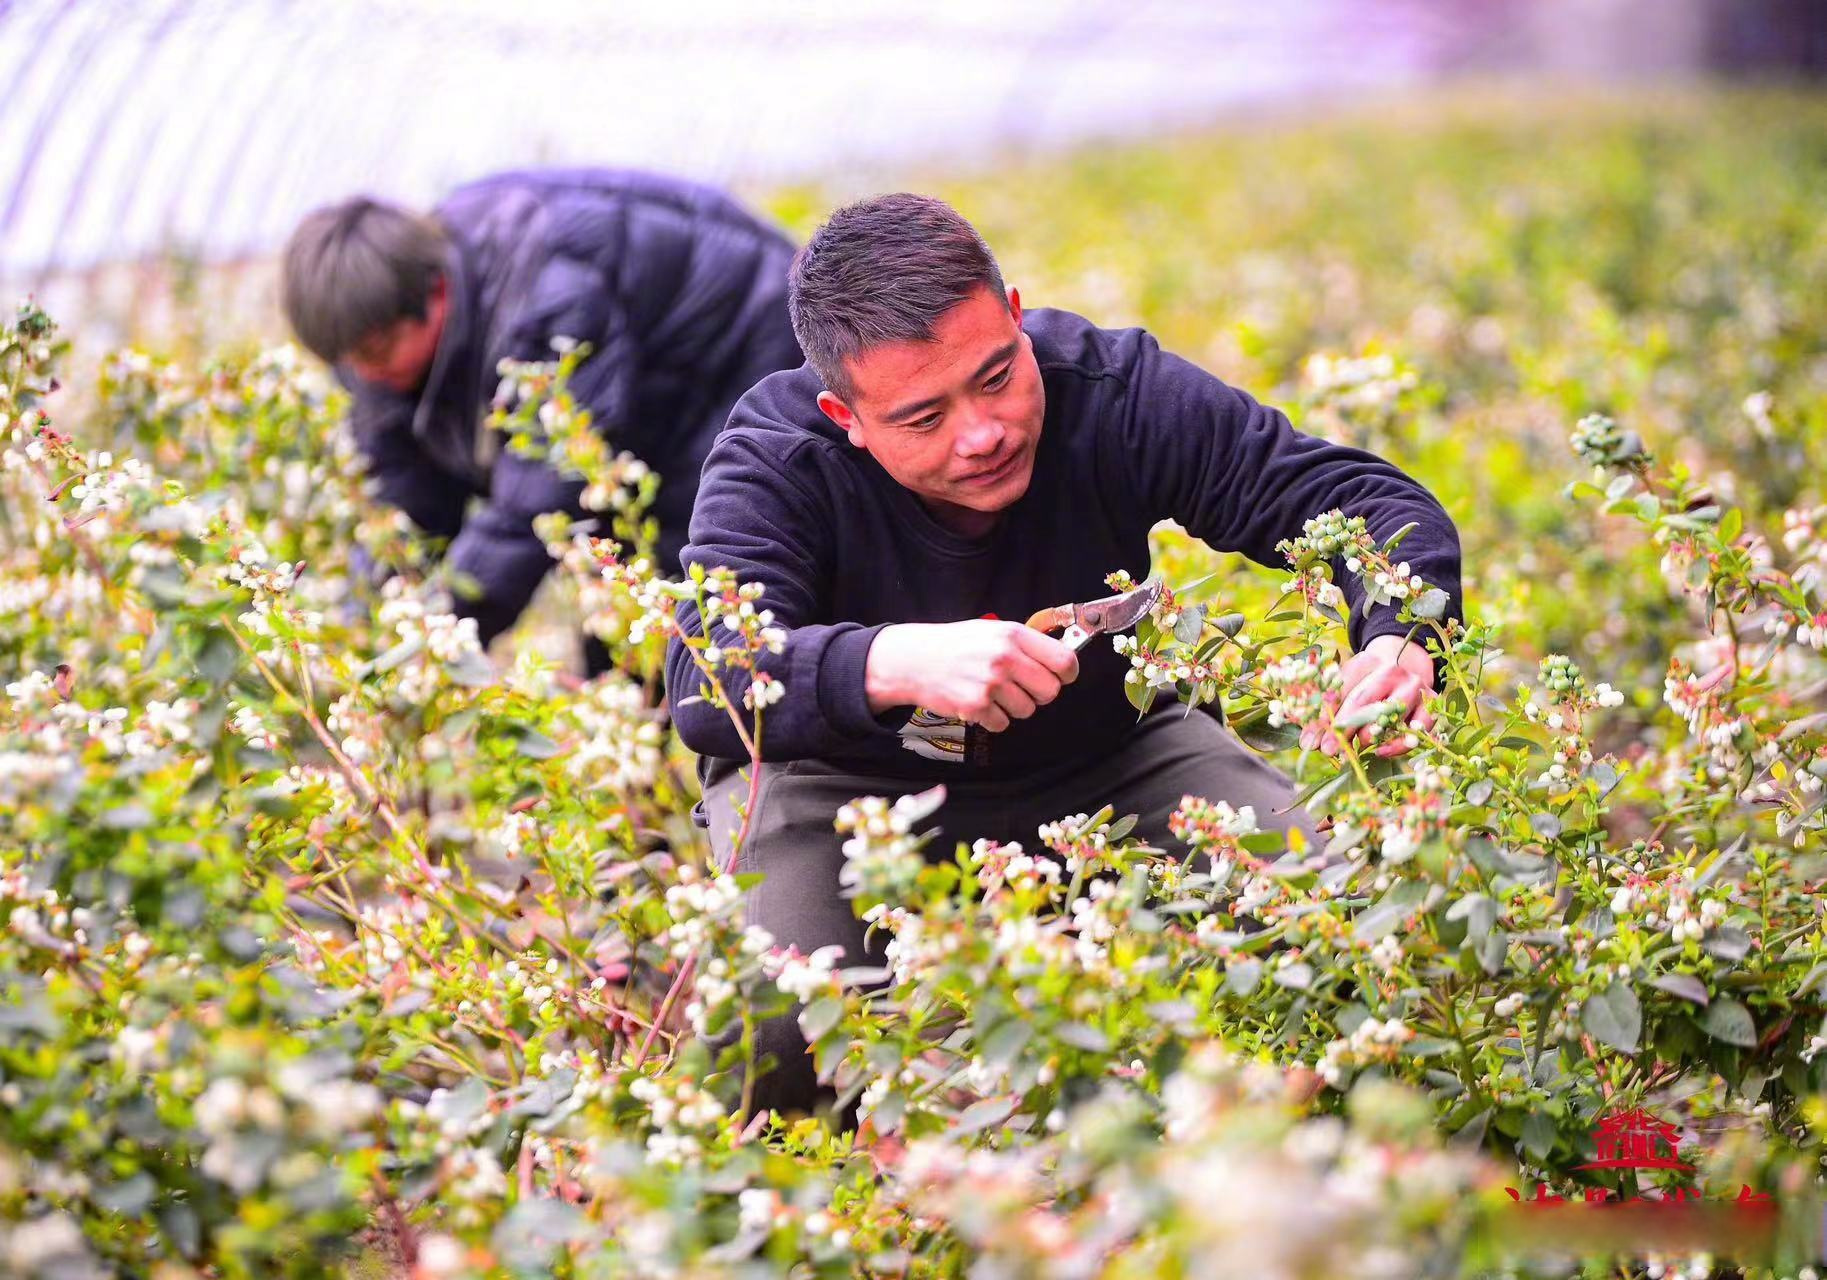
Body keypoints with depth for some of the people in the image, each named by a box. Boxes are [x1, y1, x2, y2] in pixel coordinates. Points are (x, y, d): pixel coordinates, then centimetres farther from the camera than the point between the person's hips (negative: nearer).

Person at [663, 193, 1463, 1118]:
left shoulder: (1114, 392, -23)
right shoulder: (776, 462, -28)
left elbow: (1365, 497, -21)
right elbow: (705, 682, -41)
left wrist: (1398, 639, -45)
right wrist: (895, 662, -60)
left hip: (1097, 756, 3)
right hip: (847, 780, -2)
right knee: (779, 1046, -30)